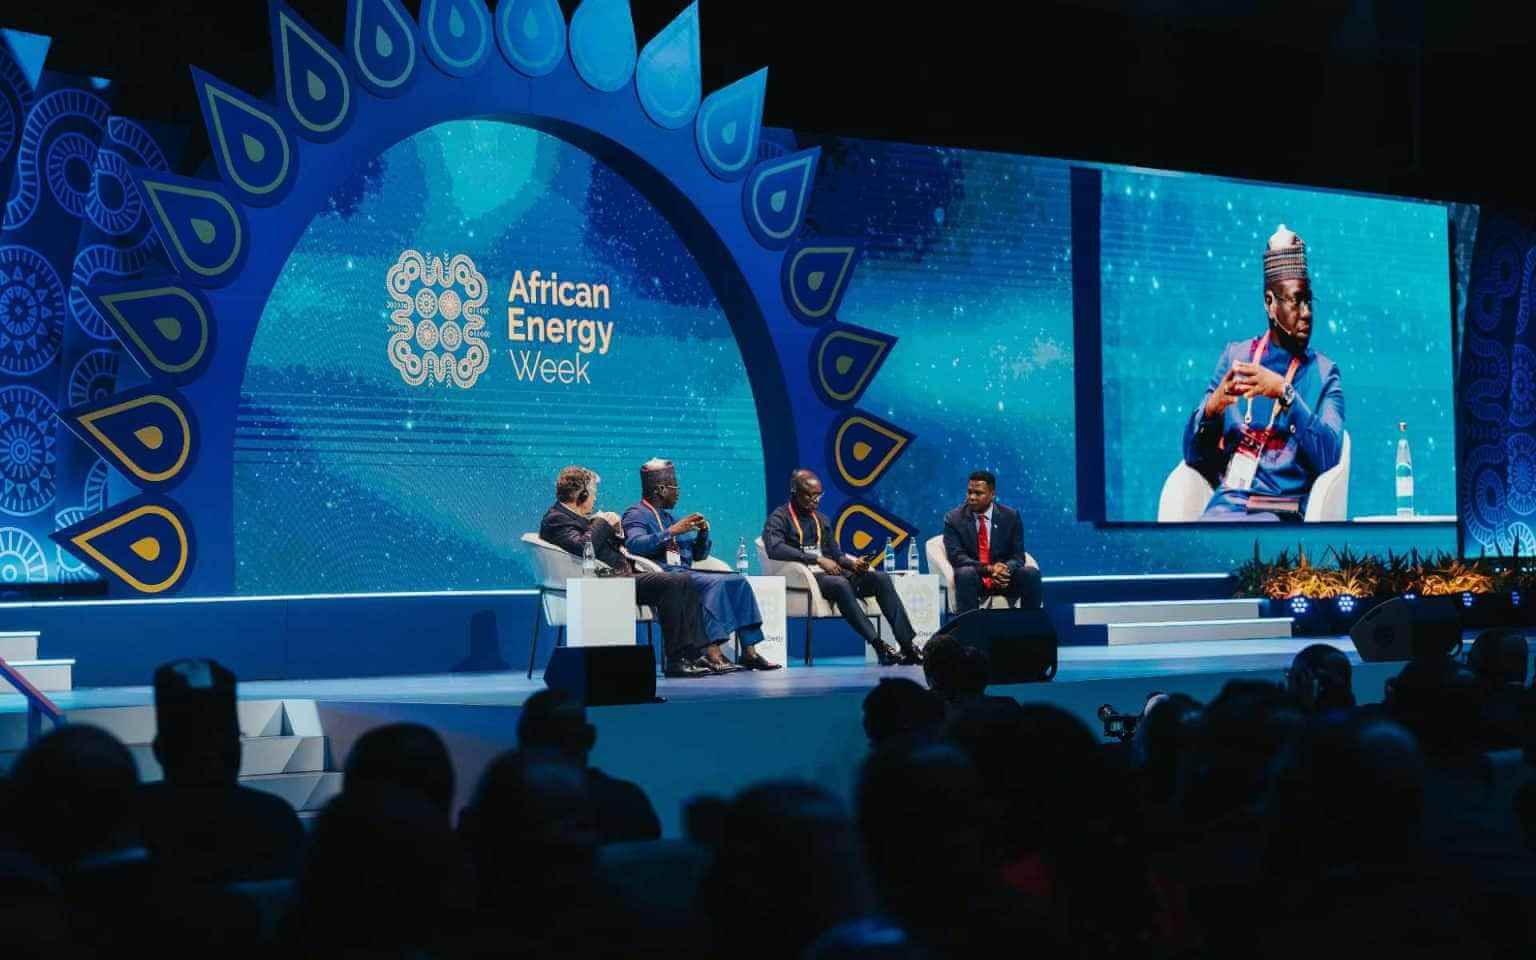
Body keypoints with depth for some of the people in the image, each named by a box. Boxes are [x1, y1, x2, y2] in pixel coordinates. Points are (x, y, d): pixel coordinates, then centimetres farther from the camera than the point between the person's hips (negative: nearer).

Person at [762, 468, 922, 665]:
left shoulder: (821, 520, 24)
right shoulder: (779, 518, 1)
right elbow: (774, 549, -18)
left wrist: (853, 563, -2)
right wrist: (818, 559, -21)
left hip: (829, 573, 7)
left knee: (882, 578, -15)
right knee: (840, 584, -38)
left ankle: (907, 644, -25)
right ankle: (878, 645, -40)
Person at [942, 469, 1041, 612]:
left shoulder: (1010, 517, 4)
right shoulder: (953, 519, 0)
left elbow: (1017, 556, 2)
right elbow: (956, 556, -10)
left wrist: (1005, 569, -23)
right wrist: (988, 569, -26)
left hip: (1004, 577, 2)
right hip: (972, 578, -2)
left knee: (1032, 573, -25)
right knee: (966, 573, -35)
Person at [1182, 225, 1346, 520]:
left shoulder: (1324, 373, 10)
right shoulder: (1235, 356, 15)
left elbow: (1328, 457, -7)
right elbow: (1193, 455, 12)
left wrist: (1285, 393, -17)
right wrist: (1211, 408, -10)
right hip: (1226, 503, 2)